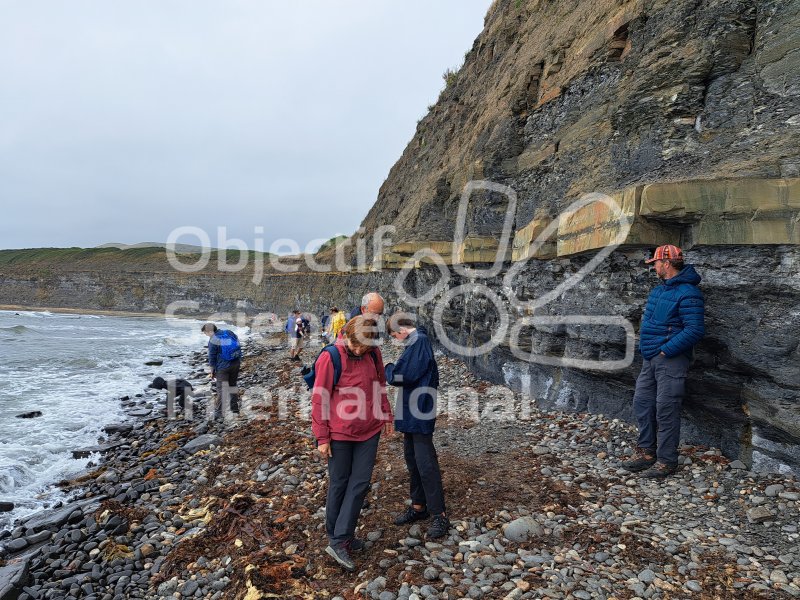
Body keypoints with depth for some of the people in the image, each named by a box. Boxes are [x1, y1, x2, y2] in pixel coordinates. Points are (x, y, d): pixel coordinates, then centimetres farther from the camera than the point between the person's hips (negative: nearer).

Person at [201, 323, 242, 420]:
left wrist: (212, 371, 7)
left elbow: (212, 357, -4)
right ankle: (235, 408, 25)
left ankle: (219, 412, 0)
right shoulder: (230, 333, 7)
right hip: (236, 365, 6)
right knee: (233, 386, 19)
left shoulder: (213, 340, -10)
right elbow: (239, 348, 11)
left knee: (221, 389, 0)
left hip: (223, 367, -6)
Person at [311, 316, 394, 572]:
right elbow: (319, 399, -12)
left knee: (360, 484, 6)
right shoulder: (330, 358, -17)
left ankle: (340, 540, 17)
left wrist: (386, 415, 12)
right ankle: (336, 539, 25)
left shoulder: (374, 353, -2)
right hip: (340, 433, -4)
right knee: (339, 484, 9)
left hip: (369, 431, 5)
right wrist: (322, 438, -10)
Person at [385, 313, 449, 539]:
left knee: (426, 464, -3)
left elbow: (399, 376, -24)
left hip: (419, 413, -10)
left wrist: (389, 368, -4)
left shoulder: (418, 343, -19)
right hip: (411, 412, 10)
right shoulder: (419, 342, 12)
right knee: (412, 460, 17)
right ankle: (419, 506, 30)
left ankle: (439, 515, 7)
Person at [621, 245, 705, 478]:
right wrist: (644, 345, 13)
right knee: (642, 403, 12)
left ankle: (666, 461, 9)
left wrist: (666, 350, -20)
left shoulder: (687, 293, -15)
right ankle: (646, 452, 25)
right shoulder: (659, 289, 15)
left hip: (671, 360, -9)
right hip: (651, 359, 9)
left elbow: (695, 330, -22)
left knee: (666, 411, -3)